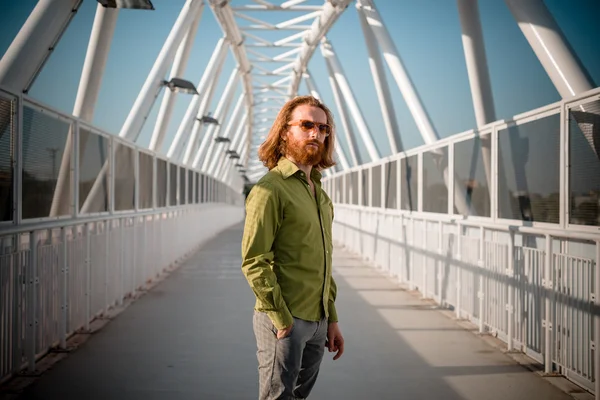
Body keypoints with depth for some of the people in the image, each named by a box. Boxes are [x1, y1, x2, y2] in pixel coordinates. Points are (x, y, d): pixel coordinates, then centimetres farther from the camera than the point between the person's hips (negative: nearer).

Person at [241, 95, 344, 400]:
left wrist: (331, 319, 14)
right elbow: (254, 263, -17)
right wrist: (282, 320, -18)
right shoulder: (269, 189, -11)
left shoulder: (320, 194, 14)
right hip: (283, 321, -8)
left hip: (317, 322, 8)